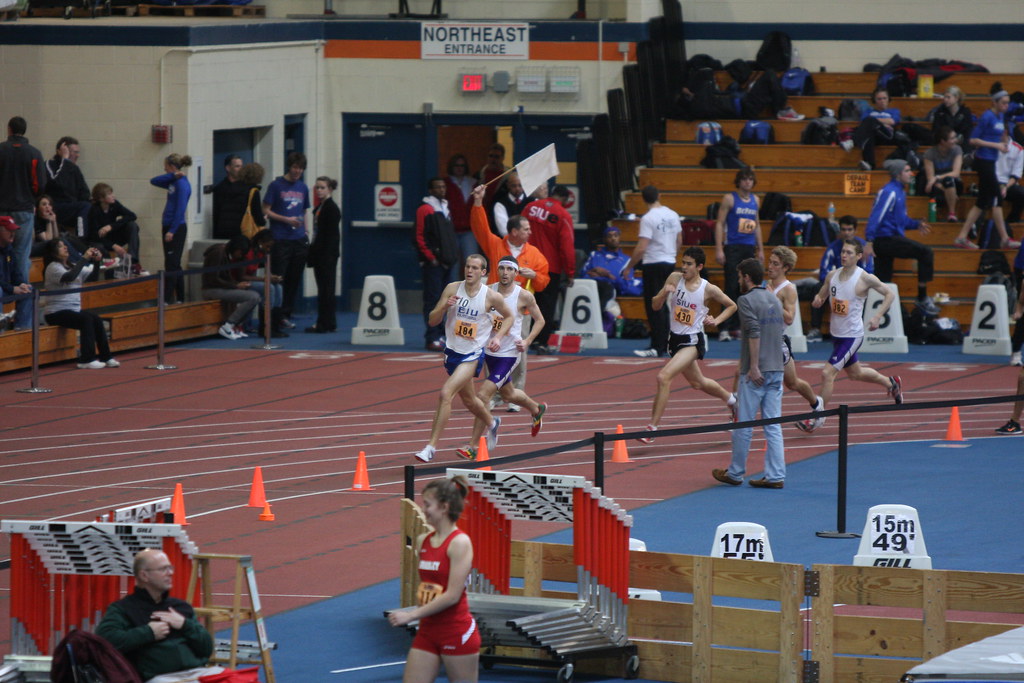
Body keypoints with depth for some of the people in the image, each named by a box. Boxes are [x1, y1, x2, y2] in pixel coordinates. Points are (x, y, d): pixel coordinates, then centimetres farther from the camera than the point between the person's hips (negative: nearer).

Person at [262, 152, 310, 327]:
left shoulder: (303, 188, 15)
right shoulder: (276, 185, -1)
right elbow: (266, 211, -3)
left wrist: (305, 233, 12)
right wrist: (286, 219, -13)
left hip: (299, 240, 5)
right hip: (280, 239, -5)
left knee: (294, 280, 6)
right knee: (278, 280, -5)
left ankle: (286, 315, 13)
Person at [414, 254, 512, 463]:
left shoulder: (491, 297, -11)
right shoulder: (453, 289, -6)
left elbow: (509, 317, 9)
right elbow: (432, 321, -5)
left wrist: (498, 337, -6)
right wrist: (444, 306, -24)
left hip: (473, 354, -4)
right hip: (452, 351, 4)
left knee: (446, 394, -21)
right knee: (468, 400, 22)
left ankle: (431, 447, -17)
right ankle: (492, 424, 54)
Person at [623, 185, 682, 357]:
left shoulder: (648, 218, -15)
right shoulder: (673, 215, 6)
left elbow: (641, 248, -19)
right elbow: (679, 240, 16)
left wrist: (629, 267, -9)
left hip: (653, 265, -7)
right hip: (670, 263, 7)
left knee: (654, 306, -4)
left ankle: (657, 347, -7)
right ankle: (666, 345, 17)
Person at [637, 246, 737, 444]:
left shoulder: (709, 290, -12)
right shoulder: (675, 278, -3)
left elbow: (732, 306, 5)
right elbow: (655, 307, 0)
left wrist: (717, 320, -9)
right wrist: (663, 294, -20)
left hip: (692, 341, -6)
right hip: (675, 338, 6)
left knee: (664, 377, -23)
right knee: (697, 382, 25)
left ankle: (652, 428, -19)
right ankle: (731, 399, 53)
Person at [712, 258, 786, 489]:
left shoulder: (747, 300, -8)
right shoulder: (775, 300, 14)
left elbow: (754, 333, -18)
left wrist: (754, 367, -20)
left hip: (755, 372, -7)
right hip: (777, 370, 7)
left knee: (744, 424, 3)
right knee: (773, 426, 5)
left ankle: (735, 473, 11)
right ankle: (775, 476, 2)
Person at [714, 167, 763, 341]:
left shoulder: (755, 200, 13)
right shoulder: (729, 199, -3)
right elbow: (720, 223, -6)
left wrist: (760, 249, 18)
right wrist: (719, 249, -14)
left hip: (750, 248, 5)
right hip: (733, 247, -5)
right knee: (732, 288, -10)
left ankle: (740, 326, 13)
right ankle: (725, 329, -9)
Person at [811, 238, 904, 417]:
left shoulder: (865, 278, -15)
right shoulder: (832, 276, 1)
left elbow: (890, 294, -7)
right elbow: (821, 297, 12)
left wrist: (877, 316, -18)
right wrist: (817, 300, -12)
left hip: (852, 335, -8)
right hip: (837, 334, 8)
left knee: (827, 373, -16)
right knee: (854, 373, 25)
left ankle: (820, 416, -7)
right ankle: (891, 383, 49)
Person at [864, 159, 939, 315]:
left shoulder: (900, 192, 18)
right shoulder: (889, 192, -13)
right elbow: (876, 216, -20)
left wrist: (916, 225, 15)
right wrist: (869, 242, -27)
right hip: (885, 238, -10)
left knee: (882, 283, 10)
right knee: (926, 252, -15)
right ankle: (923, 298, -12)